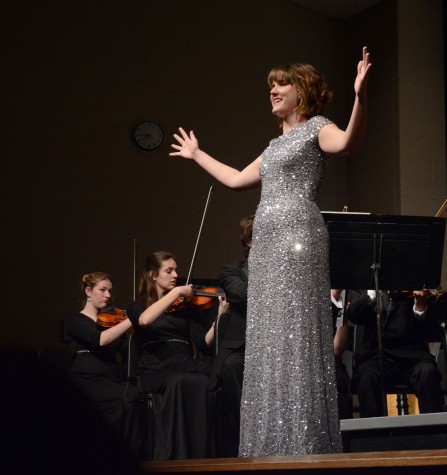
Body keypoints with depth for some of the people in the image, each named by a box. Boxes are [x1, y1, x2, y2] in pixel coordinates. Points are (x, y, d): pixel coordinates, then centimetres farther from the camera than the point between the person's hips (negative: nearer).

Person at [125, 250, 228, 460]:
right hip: (155, 372, -2)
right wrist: (176, 292, -12)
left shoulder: (183, 307, 20)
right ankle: (173, 459, -32)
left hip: (186, 368, 3)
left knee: (203, 384, -34)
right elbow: (145, 321, -16)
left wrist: (219, 316, -7)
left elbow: (204, 344, 8)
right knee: (178, 384, -38)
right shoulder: (137, 306, 12)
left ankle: (201, 459, -29)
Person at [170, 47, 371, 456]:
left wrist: (360, 94, -35)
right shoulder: (277, 144, 27)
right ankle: (274, 445, 10)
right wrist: (197, 155, 45)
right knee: (269, 342, 6)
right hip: (266, 243, 8)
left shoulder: (316, 127, 3)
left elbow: (349, 142, -20)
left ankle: (305, 444, -10)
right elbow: (236, 179, 35)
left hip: (297, 237, -8)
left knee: (296, 337, -12)